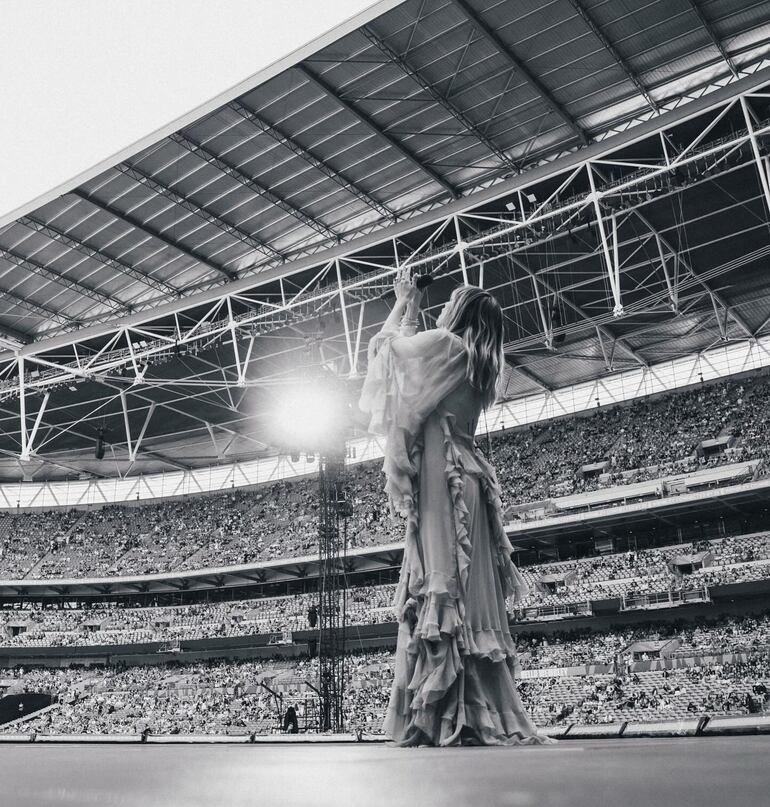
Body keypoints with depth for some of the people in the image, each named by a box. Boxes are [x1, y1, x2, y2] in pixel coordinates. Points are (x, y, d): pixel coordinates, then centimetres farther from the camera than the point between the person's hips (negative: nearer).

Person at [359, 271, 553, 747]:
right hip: (466, 476, 9)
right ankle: (489, 714, 7)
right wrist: (413, 309, 39)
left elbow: (387, 344, 9)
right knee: (470, 583, 6)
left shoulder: (445, 344, -4)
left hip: (440, 475, -9)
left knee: (442, 580, -13)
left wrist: (404, 302, 24)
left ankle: (452, 715, -16)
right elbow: (410, 351, 31)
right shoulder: (480, 361, 19)